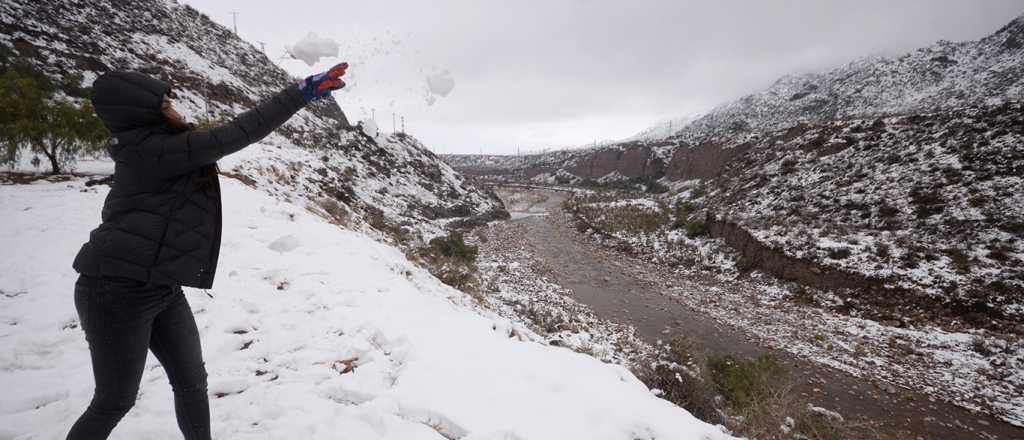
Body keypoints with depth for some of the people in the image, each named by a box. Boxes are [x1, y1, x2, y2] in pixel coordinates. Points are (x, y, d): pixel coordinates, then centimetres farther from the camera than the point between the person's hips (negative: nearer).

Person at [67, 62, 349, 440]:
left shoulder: (153, 149, 10)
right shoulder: (153, 149, -19)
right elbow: (235, 135, -24)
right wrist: (301, 94, -22)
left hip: (162, 290, 9)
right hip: (118, 291, -9)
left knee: (192, 383, 14)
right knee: (116, 400, 8)